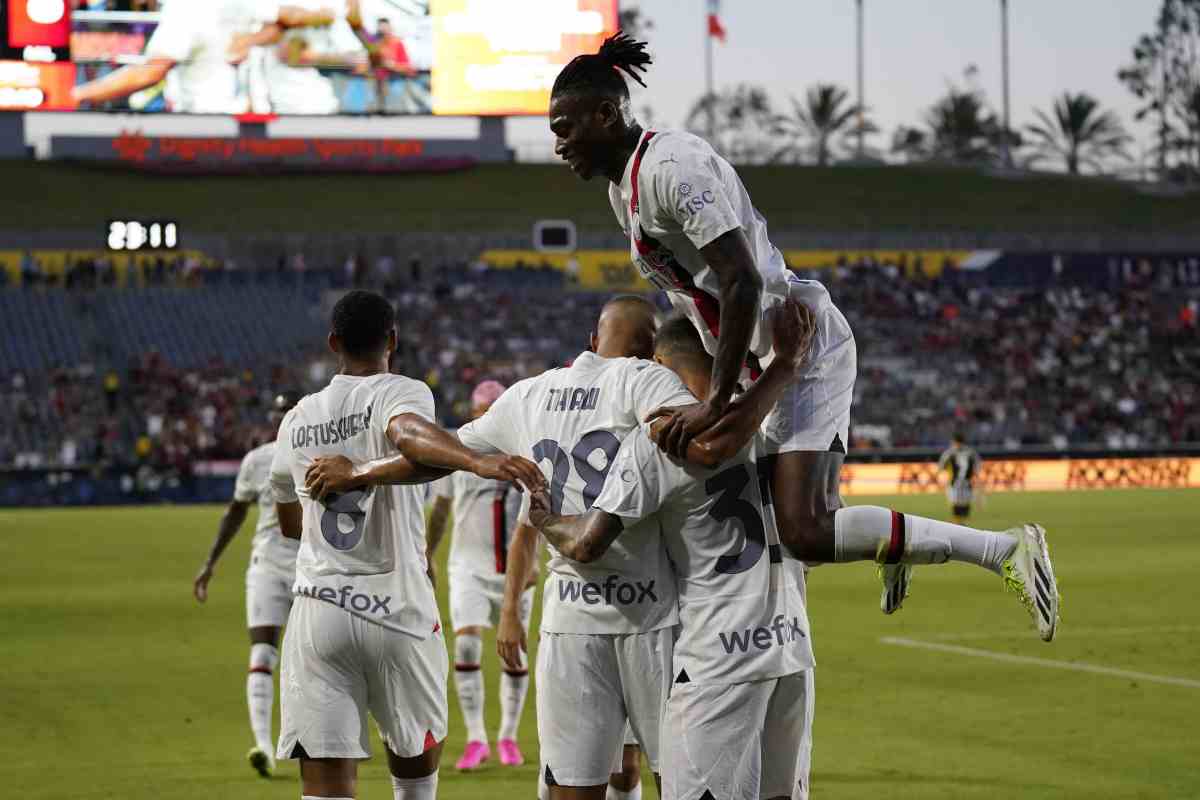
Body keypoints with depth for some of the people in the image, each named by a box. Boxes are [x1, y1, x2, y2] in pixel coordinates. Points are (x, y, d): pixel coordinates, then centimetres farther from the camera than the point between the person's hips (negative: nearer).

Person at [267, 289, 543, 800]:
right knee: (418, 752, 19)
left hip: (317, 609, 3)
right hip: (397, 607, -3)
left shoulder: (297, 419, 13)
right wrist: (477, 462, -45)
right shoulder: (402, 394, -2)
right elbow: (409, 439, -29)